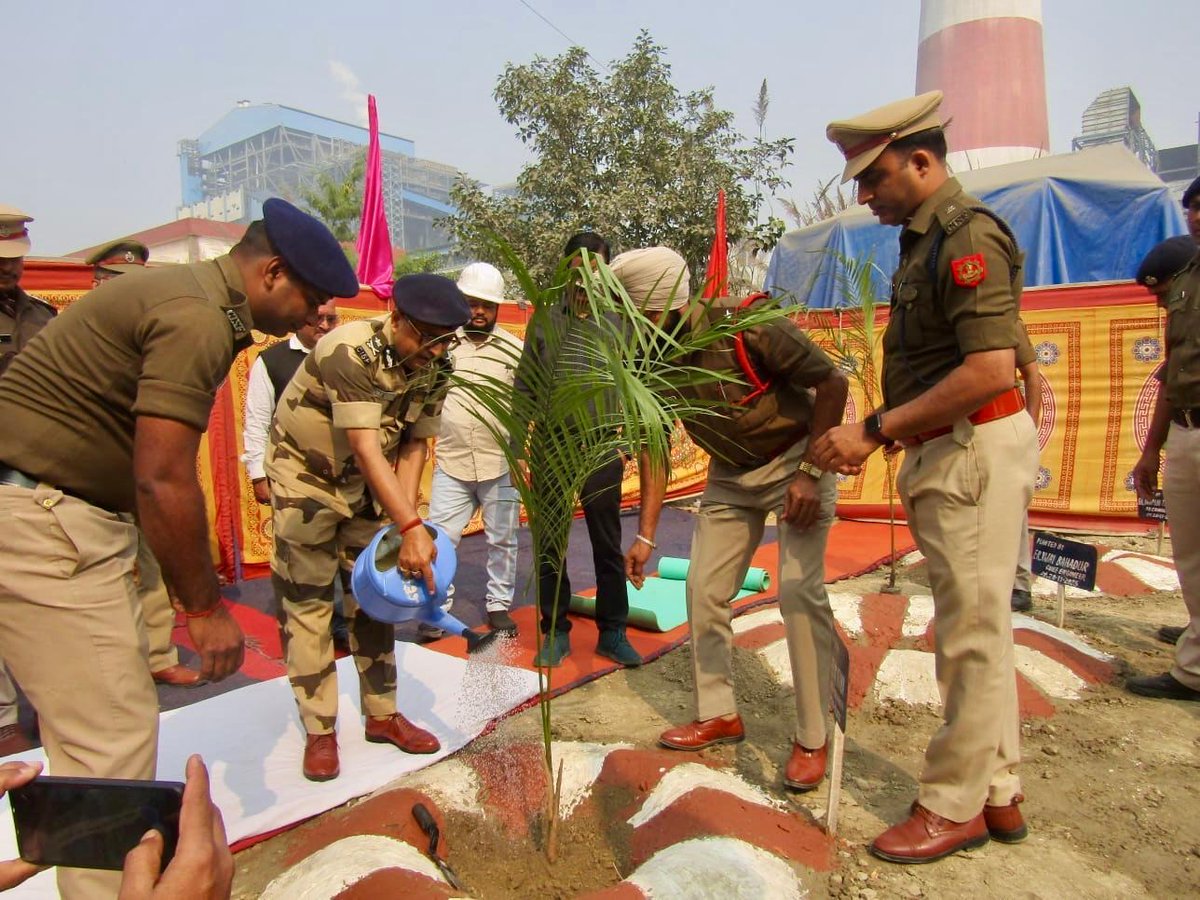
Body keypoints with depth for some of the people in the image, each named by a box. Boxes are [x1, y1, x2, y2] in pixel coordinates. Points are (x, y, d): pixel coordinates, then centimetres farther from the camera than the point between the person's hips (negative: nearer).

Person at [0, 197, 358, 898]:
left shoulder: (186, 292, 13)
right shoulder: (199, 319, -19)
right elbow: (163, 479, -24)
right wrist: (207, 607, -14)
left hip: (57, 513, 11)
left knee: (106, 725, 19)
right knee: (111, 741, -6)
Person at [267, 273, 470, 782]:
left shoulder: (435, 368, -11)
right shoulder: (351, 350, -31)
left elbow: (414, 446, -7)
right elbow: (366, 450, -37)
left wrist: (405, 521, -16)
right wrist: (411, 529, -42)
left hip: (366, 482, 6)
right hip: (306, 475, -6)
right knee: (307, 602, -2)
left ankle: (382, 715, 20)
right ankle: (319, 731, 10)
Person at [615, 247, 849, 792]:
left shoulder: (744, 324, -27)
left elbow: (832, 381, -20)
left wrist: (810, 472, -24)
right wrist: (645, 535, -5)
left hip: (797, 460, -6)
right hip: (731, 474, 6)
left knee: (799, 590, -14)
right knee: (704, 588, 4)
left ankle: (812, 739, 1)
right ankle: (718, 715, 21)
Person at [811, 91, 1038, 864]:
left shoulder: (969, 235, -13)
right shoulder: (925, 240, 16)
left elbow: (990, 371, -24)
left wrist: (876, 429, -20)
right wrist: (878, 435, 9)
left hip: (975, 450, -10)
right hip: (945, 453, 10)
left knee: (972, 631, 0)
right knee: (976, 627, 15)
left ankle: (954, 805, 14)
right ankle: (998, 793, 28)